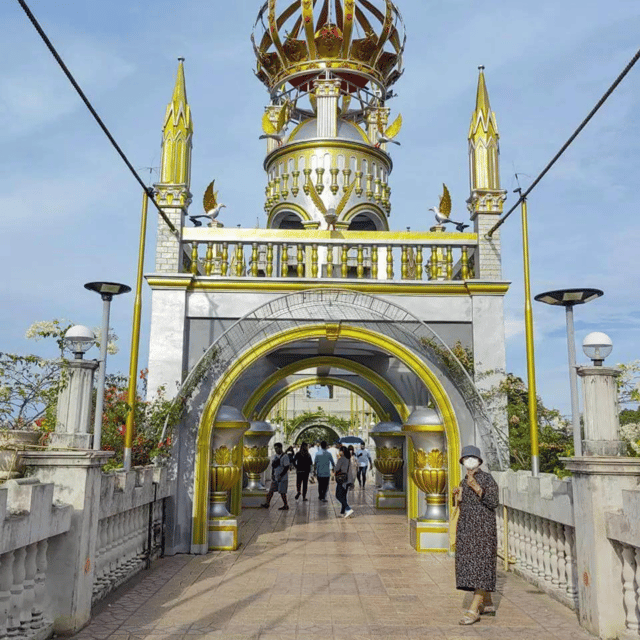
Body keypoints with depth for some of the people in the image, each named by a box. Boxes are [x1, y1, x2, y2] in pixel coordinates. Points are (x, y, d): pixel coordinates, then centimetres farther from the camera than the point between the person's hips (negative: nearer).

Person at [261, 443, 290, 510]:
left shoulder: (285, 456, -13)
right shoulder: (275, 456, 11)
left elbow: (286, 467, -16)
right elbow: (273, 466, 19)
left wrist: (281, 476, -18)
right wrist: (272, 474, 6)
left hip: (282, 478, -7)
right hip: (275, 478, 7)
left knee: (282, 492, -3)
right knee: (271, 490, 6)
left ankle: (286, 506, 7)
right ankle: (267, 503, 11)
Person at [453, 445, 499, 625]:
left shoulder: (486, 478, -6)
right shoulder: (464, 482, 14)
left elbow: (493, 502, -15)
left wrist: (477, 488, -25)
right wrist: (458, 497, 0)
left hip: (483, 528, -8)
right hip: (466, 528, 8)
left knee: (480, 564, -9)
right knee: (469, 564, 8)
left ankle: (474, 610, -12)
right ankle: (488, 604, 21)